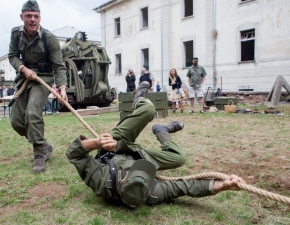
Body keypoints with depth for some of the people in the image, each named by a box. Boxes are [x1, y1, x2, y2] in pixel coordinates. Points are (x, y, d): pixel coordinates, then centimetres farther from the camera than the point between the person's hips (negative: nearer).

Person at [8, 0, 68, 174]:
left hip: (43, 78, -5)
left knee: (32, 113, -26)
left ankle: (40, 155, -15)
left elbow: (59, 66, -19)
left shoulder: (50, 38, -17)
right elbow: (13, 55, 5)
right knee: (17, 120, 3)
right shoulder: (16, 34, -3)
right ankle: (44, 145, 22)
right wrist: (23, 68, -17)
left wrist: (62, 88, -35)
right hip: (24, 78, 6)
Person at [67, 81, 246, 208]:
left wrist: (96, 143, -57)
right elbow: (185, 186, -32)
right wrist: (223, 185, -40)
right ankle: (162, 130, 25)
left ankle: (140, 101, 26)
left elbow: (73, 153, -37)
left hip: (109, 153, 0)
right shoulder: (150, 196, -40)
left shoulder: (101, 182, -45)